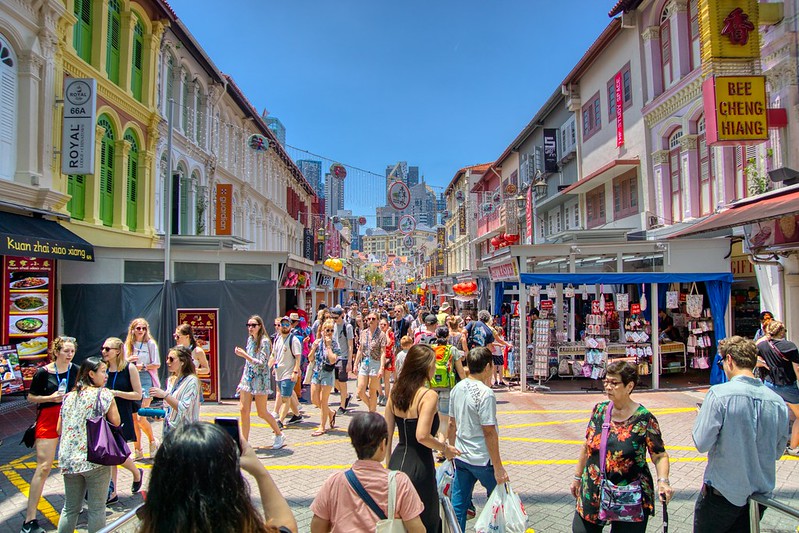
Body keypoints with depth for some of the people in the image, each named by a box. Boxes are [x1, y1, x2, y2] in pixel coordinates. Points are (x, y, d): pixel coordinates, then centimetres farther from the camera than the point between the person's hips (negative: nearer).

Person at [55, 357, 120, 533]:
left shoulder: (69, 397, 10)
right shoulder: (104, 394, -8)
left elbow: (59, 430, 13)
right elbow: (116, 422, -8)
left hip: (69, 459, 6)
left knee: (70, 508, 17)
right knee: (97, 509, 4)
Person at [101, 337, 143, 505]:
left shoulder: (129, 368, -9)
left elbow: (138, 394, -10)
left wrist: (115, 392, -18)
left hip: (123, 417, -5)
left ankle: (137, 472, 28)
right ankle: (112, 493, 19)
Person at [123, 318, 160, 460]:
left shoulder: (150, 344, 0)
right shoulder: (127, 345, 11)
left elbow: (157, 364, -3)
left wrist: (142, 366, -13)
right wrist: (128, 361, -7)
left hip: (146, 380, -4)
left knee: (141, 417, -11)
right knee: (133, 418, 6)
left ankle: (153, 441, 15)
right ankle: (137, 450, 16)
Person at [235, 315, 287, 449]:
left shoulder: (264, 341, -13)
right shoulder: (250, 339, 9)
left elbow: (262, 363, -20)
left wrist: (244, 355, -23)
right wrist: (242, 380, 15)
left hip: (260, 379, -6)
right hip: (247, 378, 6)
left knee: (262, 412, 3)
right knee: (243, 410, 0)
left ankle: (278, 433, 25)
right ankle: (244, 442, 10)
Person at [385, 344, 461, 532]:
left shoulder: (396, 392, 4)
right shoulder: (429, 395, -17)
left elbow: (387, 434, 7)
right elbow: (422, 436, -26)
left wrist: (389, 465, 17)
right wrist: (444, 449, -9)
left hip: (397, 461, 7)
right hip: (419, 466, -7)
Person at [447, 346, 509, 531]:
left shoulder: (457, 388, 1)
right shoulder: (485, 393, -20)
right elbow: (489, 433, -19)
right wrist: (498, 467, -14)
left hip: (461, 458, 6)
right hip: (482, 460, -6)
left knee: (458, 506, 12)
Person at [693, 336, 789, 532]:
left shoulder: (719, 394, -19)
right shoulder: (778, 401, -3)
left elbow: (702, 443, -18)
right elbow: (778, 452, 8)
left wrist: (702, 417, -1)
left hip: (723, 493, -5)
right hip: (761, 493, 5)